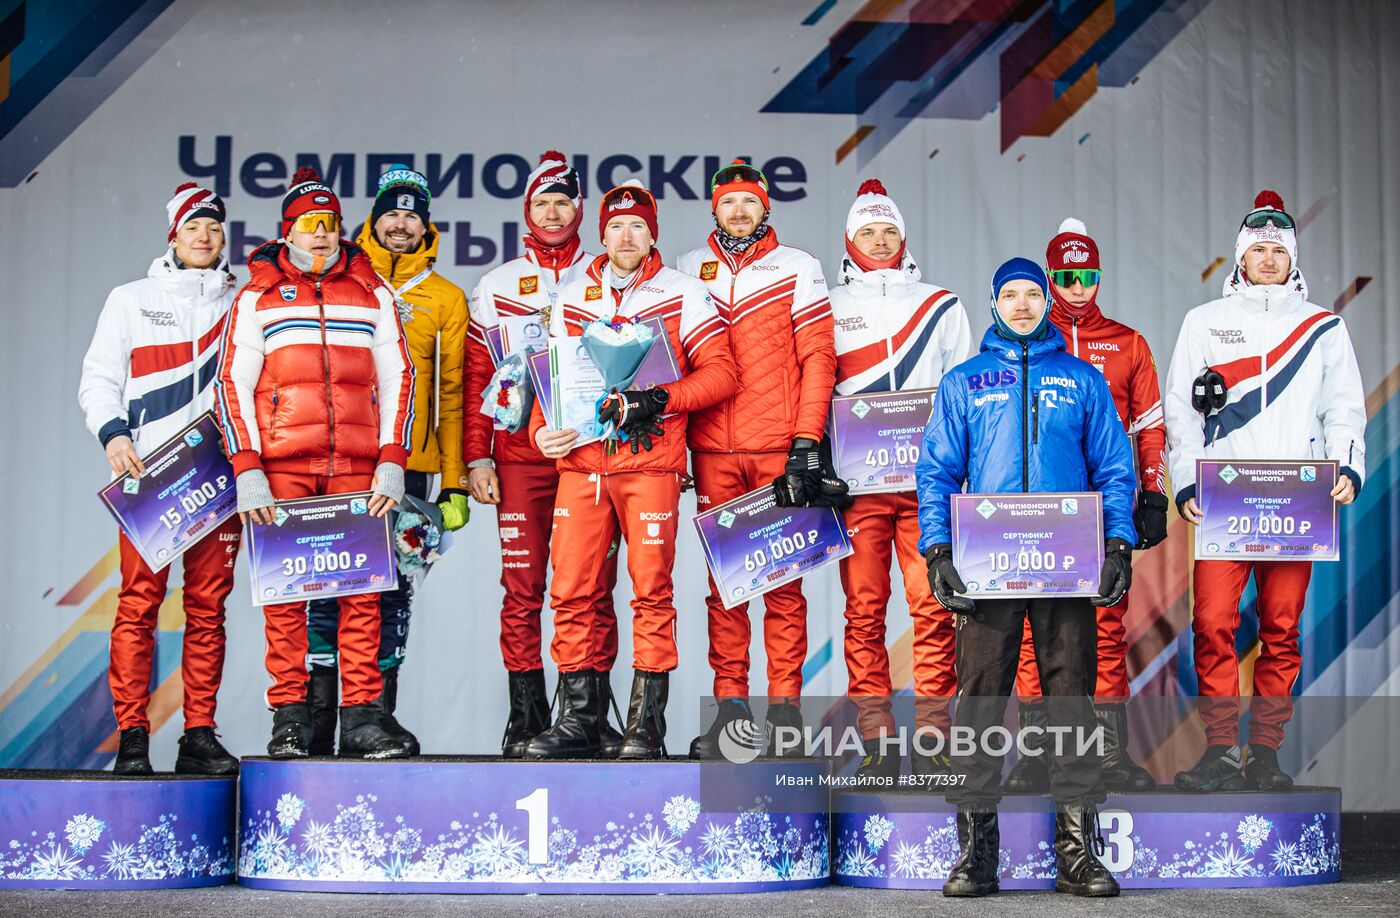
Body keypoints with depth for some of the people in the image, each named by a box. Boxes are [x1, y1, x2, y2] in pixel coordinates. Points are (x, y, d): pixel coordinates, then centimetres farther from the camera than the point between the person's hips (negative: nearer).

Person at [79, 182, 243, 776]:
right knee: (139, 601, -7)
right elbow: (99, 378, 9)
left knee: (208, 604, 0)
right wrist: (112, 433, -8)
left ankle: (200, 736, 4)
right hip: (147, 471, -1)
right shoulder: (131, 300, 13)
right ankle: (132, 736, -3)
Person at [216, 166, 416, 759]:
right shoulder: (257, 296, 11)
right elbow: (233, 384, 6)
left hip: (358, 466, 1)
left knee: (362, 589, -3)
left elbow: (396, 377, 12)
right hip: (281, 466, -1)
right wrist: (246, 472, -5)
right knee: (284, 589, -3)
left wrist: (391, 465, 1)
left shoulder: (372, 293, 15)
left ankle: (361, 718, 1)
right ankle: (288, 720, 2)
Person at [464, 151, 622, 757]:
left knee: (593, 589, 0)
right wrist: (477, 457, 1)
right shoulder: (497, 286, 12)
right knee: (522, 589, -1)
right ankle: (526, 719, 4)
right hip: (520, 461, 0)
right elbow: (477, 377, 9)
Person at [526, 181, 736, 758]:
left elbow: (720, 372, -2)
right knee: (571, 591, 1)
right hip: (580, 461, 4)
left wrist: (654, 402, -13)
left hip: (650, 459, -3)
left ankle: (646, 724, 0)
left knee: (651, 590, -5)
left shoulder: (682, 295, 5)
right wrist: (541, 430, 2)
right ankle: (579, 718, 10)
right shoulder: (569, 300, 16)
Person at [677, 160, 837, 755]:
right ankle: (729, 708, 8)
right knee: (723, 581, 3)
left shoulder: (797, 269, 6)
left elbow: (818, 357, 1)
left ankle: (785, 708, 4)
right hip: (712, 454, 2)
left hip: (779, 451, -2)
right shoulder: (687, 271, 14)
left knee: (783, 581, -1)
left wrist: (806, 443, -8)